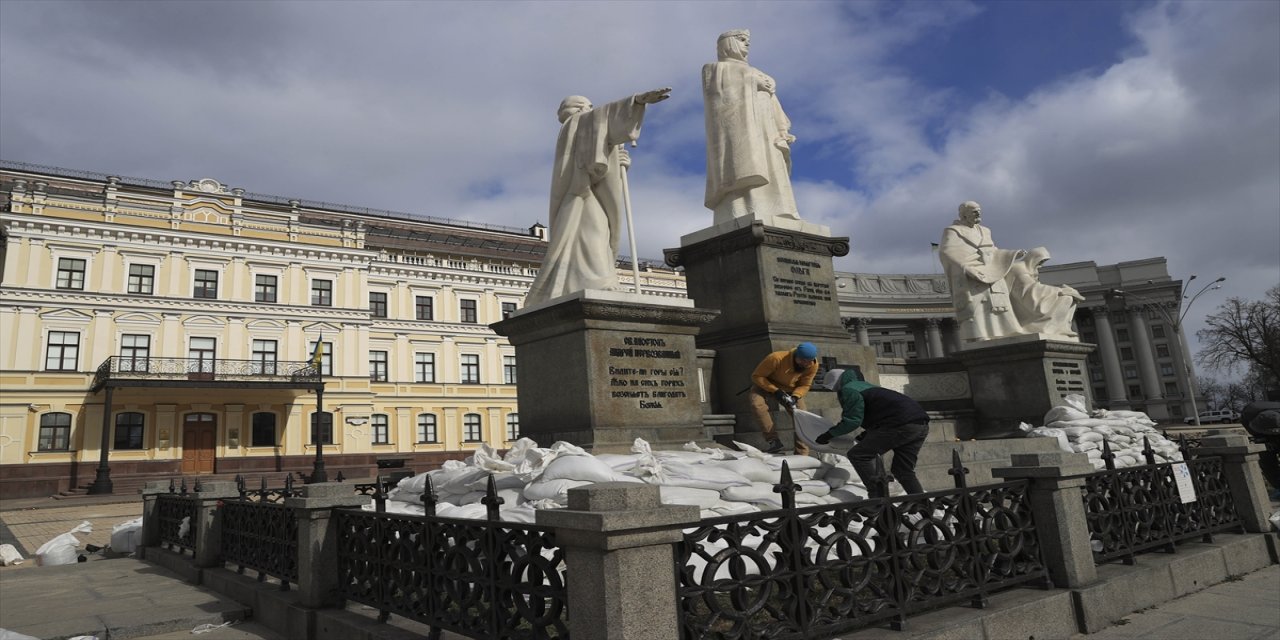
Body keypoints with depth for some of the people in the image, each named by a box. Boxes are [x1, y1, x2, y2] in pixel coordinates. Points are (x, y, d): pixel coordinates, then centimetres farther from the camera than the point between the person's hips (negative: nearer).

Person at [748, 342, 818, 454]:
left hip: (791, 390, 4)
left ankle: (802, 455, 2)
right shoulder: (776, 358, -36)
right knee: (758, 405, -33)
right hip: (766, 385, -4)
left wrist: (795, 397, -32)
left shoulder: (813, 365, -21)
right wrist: (775, 391, -37)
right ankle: (773, 441, -26)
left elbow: (804, 385, -11)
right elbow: (757, 376, -28)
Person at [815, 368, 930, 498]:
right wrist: (866, 436, 38)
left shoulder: (848, 390, 1)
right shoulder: (863, 386, 31)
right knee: (904, 471, 20)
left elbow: (852, 420, -8)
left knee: (858, 455, -5)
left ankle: (879, 498, -11)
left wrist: (829, 434, 2)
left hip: (901, 425, -10)